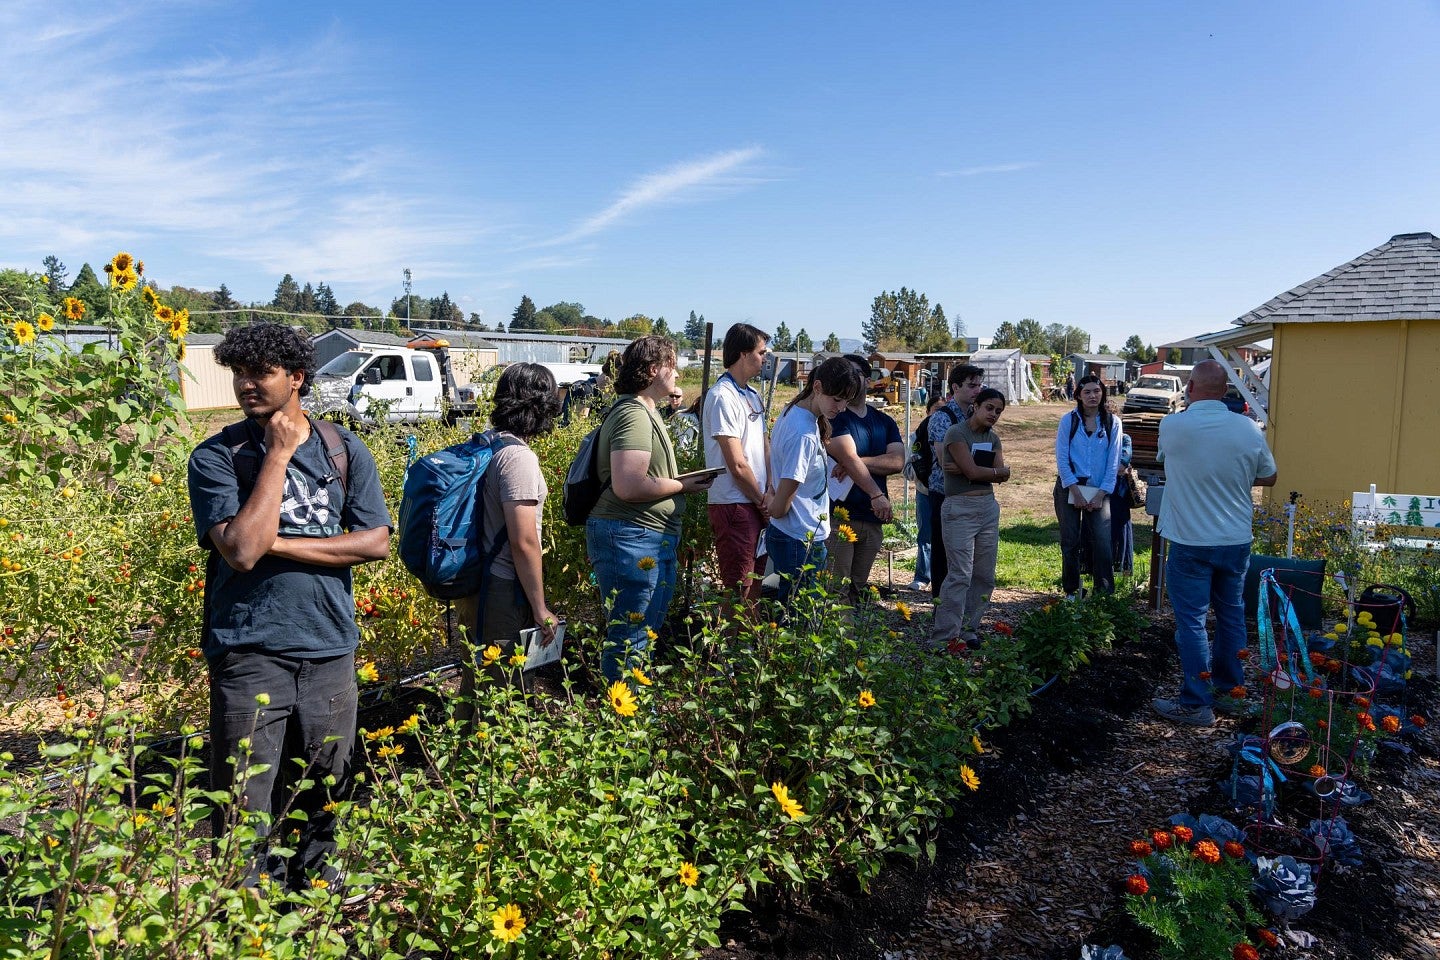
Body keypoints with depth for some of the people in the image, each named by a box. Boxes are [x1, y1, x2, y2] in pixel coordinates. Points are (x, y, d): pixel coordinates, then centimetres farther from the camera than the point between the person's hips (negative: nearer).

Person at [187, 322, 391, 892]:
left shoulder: (345, 451, 3)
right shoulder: (216, 457, -4)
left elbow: (376, 542, -4)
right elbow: (241, 550, -18)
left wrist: (279, 545, -12)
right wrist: (278, 455, -15)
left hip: (329, 648, 3)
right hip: (249, 652, -2)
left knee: (325, 790, 17)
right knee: (245, 809, 4)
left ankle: (315, 879, 40)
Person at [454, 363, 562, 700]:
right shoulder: (518, 457, -21)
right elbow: (523, 542, -23)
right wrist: (540, 609, -14)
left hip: (475, 583, 9)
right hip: (503, 593, -9)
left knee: (475, 681, 22)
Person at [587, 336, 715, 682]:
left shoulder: (644, 411, 17)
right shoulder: (633, 415, -18)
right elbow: (628, 486, -29)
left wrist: (682, 479, 15)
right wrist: (683, 485, -15)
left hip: (652, 540, 11)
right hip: (630, 539, -11)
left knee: (649, 629, 20)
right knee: (631, 639, -2)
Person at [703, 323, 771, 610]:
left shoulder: (753, 395, 15)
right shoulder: (722, 396, -14)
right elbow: (737, 464, -17)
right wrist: (762, 501, -6)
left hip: (756, 504, 9)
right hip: (733, 504, -9)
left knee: (755, 584, 16)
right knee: (738, 589, -4)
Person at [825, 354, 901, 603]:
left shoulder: (884, 421, 15)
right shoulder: (833, 416, -2)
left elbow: (897, 461, -1)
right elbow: (848, 458, -15)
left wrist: (857, 462, -15)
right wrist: (877, 494, -23)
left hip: (873, 518, 6)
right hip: (839, 514, -6)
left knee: (858, 590, 12)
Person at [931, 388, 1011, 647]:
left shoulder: (993, 438, 14)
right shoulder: (956, 433, -6)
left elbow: (1002, 476, 0)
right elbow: (973, 472, -16)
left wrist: (964, 470, -11)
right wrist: (997, 471, 1)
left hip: (989, 506, 7)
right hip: (960, 507, -7)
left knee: (985, 575, 6)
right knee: (960, 574, -11)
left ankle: (969, 631, 15)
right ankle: (943, 637, -8)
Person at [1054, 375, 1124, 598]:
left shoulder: (1113, 423, 2)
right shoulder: (1069, 420, 0)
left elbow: (1113, 463, 2)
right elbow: (1061, 459, -4)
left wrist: (1100, 495, -6)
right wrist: (1076, 492, -11)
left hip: (1099, 490, 0)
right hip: (1069, 487, 0)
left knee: (1102, 543, -9)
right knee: (1070, 542, 4)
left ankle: (1105, 594, 1)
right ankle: (1071, 591, 17)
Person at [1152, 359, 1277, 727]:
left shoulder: (1172, 426, -13)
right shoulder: (1249, 429, -6)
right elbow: (1268, 478, 9)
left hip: (1191, 543, -4)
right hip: (1237, 541, 4)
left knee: (1191, 621, 3)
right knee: (1231, 615, 18)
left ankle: (1196, 704, 7)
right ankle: (1231, 688, 33)